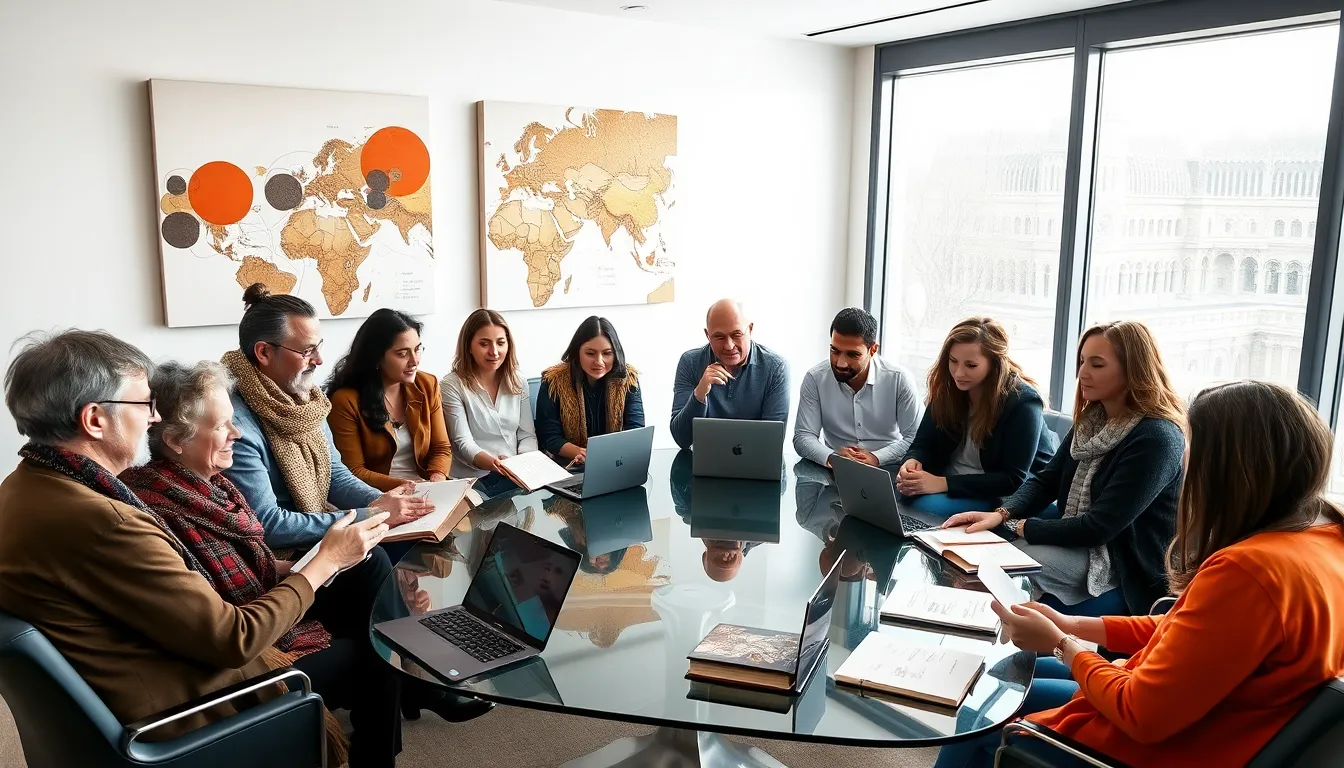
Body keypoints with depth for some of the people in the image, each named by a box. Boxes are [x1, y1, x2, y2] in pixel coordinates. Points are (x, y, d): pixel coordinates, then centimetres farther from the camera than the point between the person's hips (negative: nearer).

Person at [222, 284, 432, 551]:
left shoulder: (303, 396, 2)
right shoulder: (235, 422, -24)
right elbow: (265, 525, -24)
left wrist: (379, 502, -11)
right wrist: (370, 516, -24)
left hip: (317, 536, 7)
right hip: (279, 552, -7)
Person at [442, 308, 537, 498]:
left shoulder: (518, 382, 11)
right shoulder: (452, 385, -4)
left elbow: (527, 435, 9)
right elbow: (463, 442, -12)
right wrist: (493, 464, -31)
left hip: (516, 476, 4)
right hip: (472, 480, -4)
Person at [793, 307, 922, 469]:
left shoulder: (899, 379, -7)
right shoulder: (815, 379, -5)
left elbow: (914, 438, -5)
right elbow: (803, 437, -5)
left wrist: (876, 458, -21)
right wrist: (831, 457, -24)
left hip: (887, 471, 1)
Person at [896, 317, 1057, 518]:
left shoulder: (1022, 401, -20)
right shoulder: (947, 388, -3)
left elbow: (1014, 480, -22)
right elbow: (923, 444, 1)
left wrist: (944, 484, -30)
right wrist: (913, 462, -25)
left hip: (1002, 496, -5)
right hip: (950, 481, 5)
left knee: (923, 506, -29)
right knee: (902, 499, -24)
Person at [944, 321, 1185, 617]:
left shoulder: (1156, 439, -20)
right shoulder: (1091, 420, 7)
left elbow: (1099, 527, -22)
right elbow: (1046, 481, 3)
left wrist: (1019, 526, -17)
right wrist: (1002, 514, -16)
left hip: (1126, 576, -7)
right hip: (1078, 545, 7)